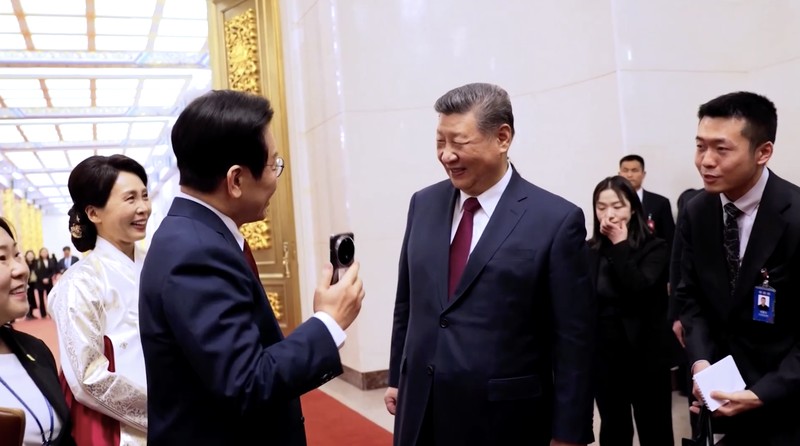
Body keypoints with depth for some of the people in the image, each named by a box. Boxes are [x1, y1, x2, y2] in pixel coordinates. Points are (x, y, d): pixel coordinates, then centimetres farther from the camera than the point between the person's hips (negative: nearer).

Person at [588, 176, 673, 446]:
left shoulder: (654, 248, -5)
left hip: (645, 356, -2)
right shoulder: (590, 251, 1)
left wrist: (620, 246, -14)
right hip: (604, 356, 2)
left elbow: (638, 289, -22)